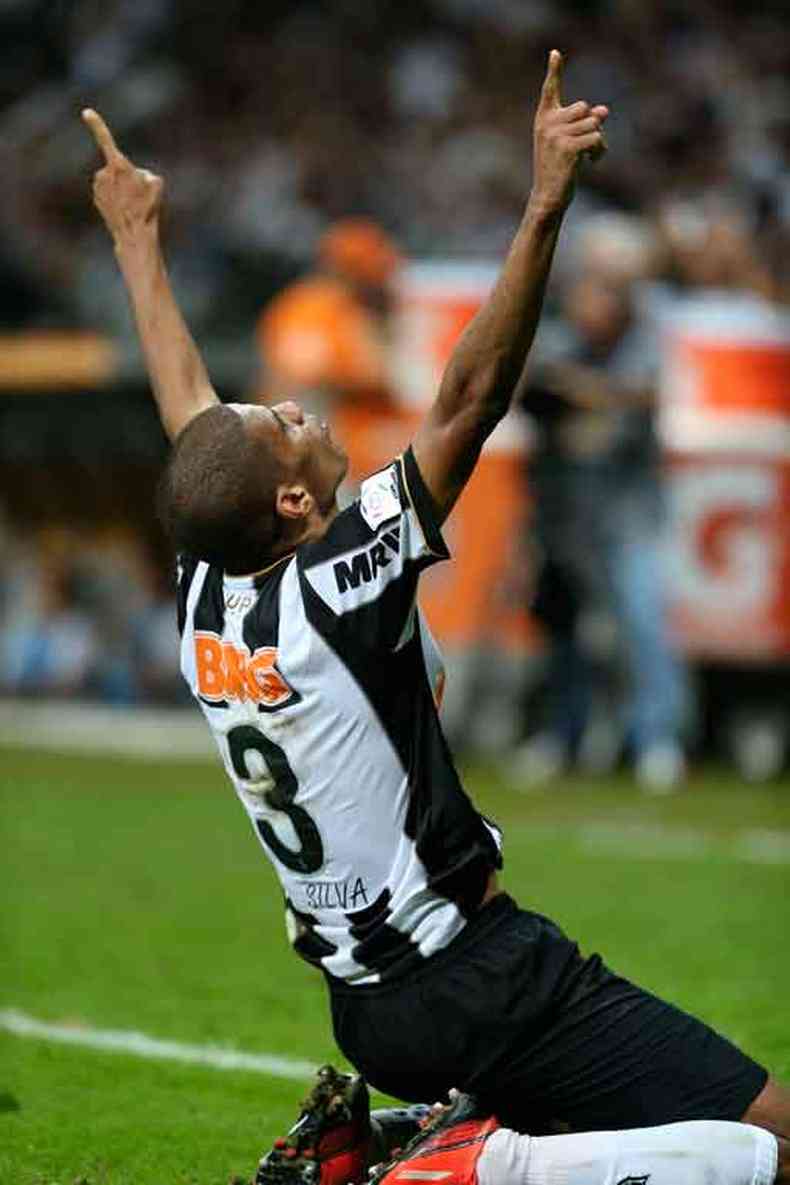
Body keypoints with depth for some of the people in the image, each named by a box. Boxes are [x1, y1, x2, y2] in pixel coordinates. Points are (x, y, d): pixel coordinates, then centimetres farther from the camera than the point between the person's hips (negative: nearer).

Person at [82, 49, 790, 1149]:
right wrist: (545, 207, -23)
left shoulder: (207, 600, 2)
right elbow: (469, 400, -21)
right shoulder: (334, 591, -17)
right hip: (481, 990, -9)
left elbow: (188, 412, 18)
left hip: (364, 1013, 9)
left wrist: (139, 242, 30)